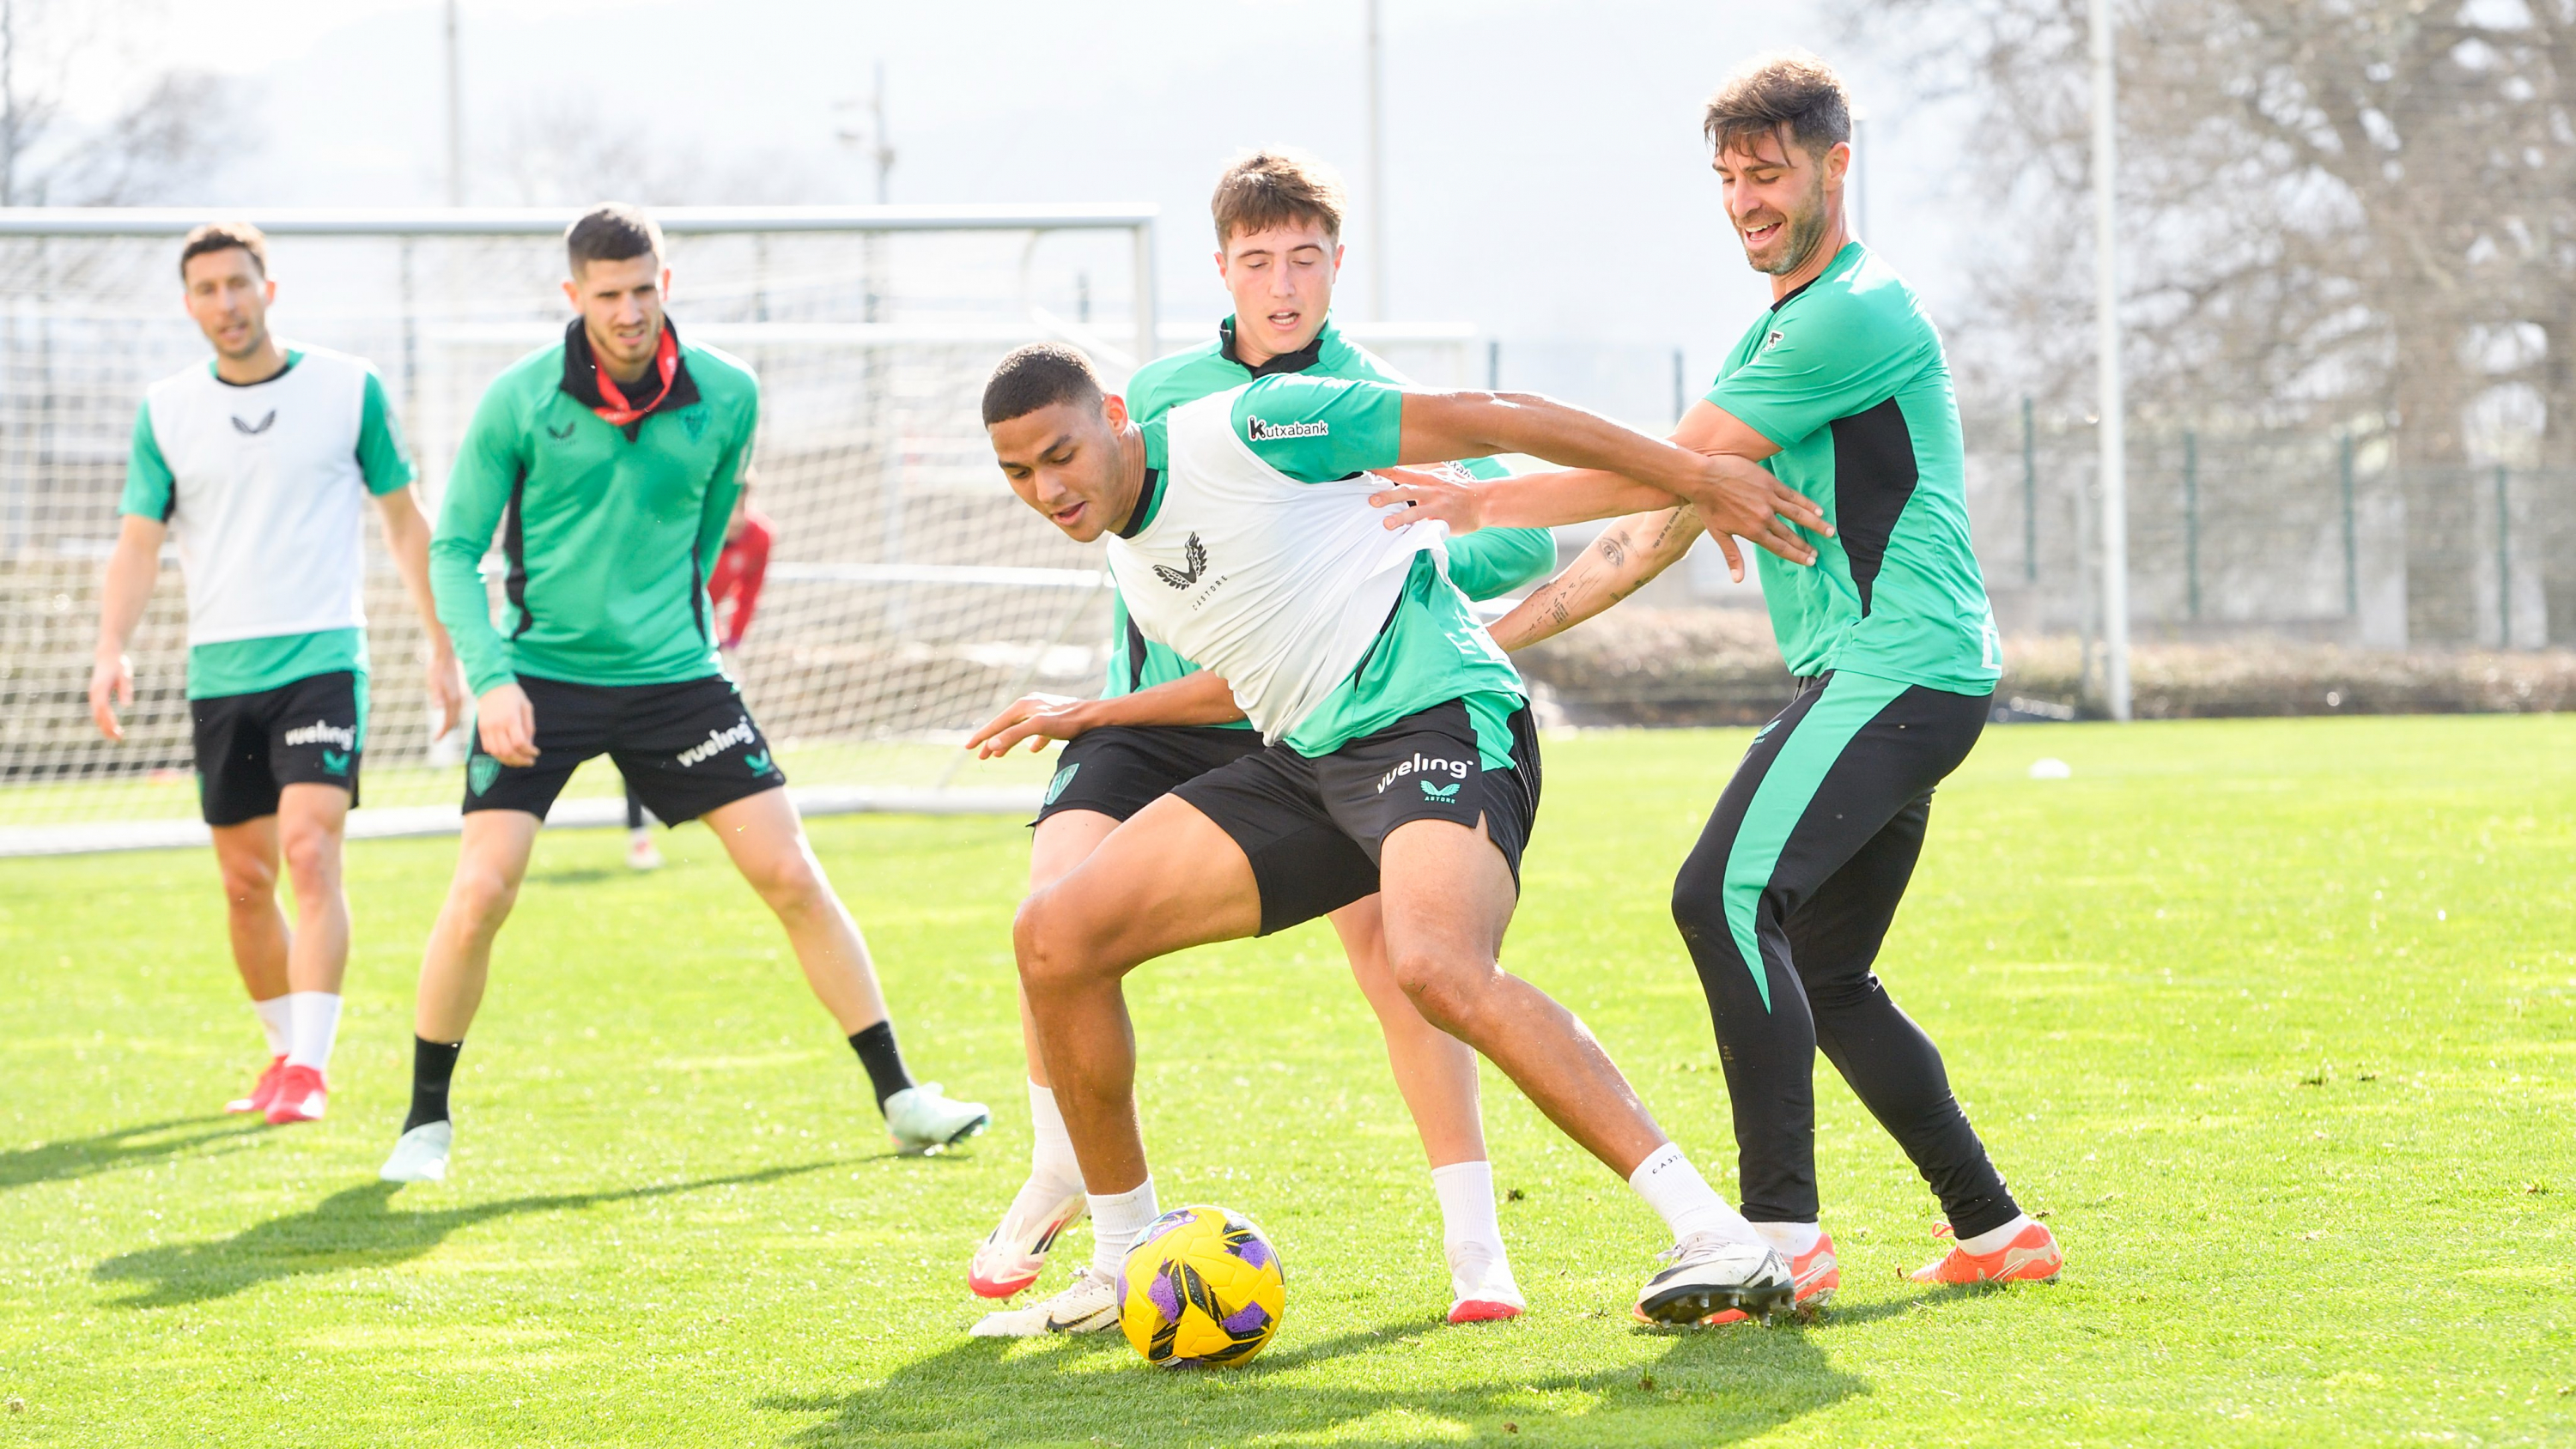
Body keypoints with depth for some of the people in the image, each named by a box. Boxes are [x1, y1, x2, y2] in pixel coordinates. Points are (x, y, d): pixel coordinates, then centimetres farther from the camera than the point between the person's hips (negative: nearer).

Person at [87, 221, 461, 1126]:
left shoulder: (348, 388, 1)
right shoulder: (166, 410, 6)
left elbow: (404, 521, 9)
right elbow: (138, 543, 4)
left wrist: (442, 647, 7)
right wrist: (111, 649, -13)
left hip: (323, 659, -3)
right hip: (219, 671, 3)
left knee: (311, 852, -19)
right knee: (245, 882, 9)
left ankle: (311, 1066, -20)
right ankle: (286, 1048, 26)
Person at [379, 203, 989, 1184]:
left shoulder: (726, 396, -1)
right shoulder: (519, 401, -8)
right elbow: (454, 549, -4)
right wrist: (490, 676, -15)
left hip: (672, 676, 2)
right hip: (542, 676, -2)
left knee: (791, 876, -2)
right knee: (481, 894, -14)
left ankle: (899, 1099, 9)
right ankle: (426, 1122, 5)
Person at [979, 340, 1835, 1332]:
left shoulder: (1246, 427, -11)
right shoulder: (1127, 553, 14)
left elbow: (1484, 422, -8)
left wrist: (1697, 482, -7)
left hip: (1440, 721, -8)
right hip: (1309, 758, 8)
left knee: (1438, 969, -37)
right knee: (1055, 937, -3)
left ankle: (1718, 1240, -37)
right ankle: (1124, 1265, 10)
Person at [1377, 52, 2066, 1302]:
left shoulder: (1856, 313, -11)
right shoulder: (1772, 338, 22)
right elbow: (1665, 524, 22)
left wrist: (1481, 504, -5)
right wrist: (1501, 631, 16)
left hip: (1902, 670, -11)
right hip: (1866, 682, 11)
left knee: (1725, 897, -22)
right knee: (1822, 981, 12)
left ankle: (1782, 1232, -25)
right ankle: (1994, 1230, 18)